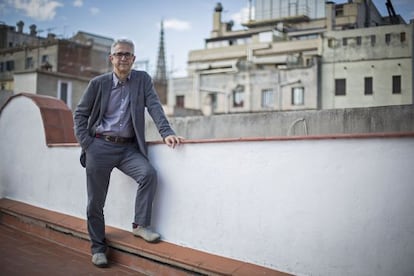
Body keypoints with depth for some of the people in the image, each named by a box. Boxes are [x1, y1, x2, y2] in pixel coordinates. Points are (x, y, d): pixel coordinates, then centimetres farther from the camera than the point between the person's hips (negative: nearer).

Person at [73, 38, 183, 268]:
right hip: (100, 146, 0)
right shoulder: (98, 83, 2)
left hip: (128, 148, 1)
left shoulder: (142, 80, 4)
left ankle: (141, 225, -10)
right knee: (96, 201, 3)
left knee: (149, 173, -26)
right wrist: (86, 143, -3)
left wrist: (167, 133, -21)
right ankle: (98, 248, 20)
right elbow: (80, 114, 8)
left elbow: (154, 107, -5)